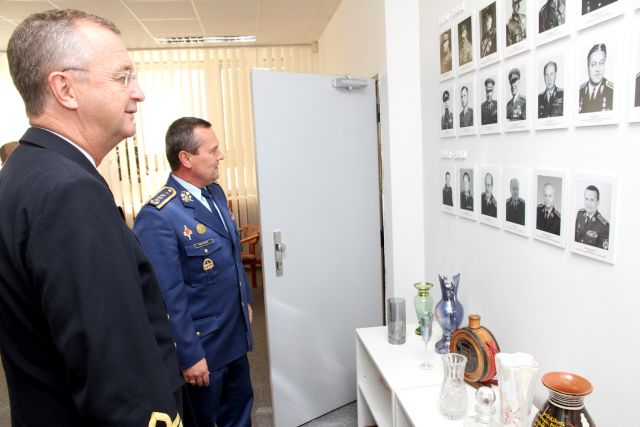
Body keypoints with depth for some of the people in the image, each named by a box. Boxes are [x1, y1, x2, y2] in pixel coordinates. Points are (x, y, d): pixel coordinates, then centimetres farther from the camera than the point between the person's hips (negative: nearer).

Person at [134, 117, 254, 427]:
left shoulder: (215, 192, 1)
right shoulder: (158, 216, -26)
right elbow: (168, 297, -23)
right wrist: (189, 355, -18)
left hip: (235, 333, 7)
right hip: (202, 344, -7)